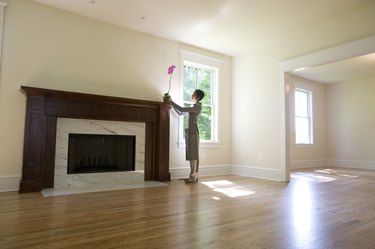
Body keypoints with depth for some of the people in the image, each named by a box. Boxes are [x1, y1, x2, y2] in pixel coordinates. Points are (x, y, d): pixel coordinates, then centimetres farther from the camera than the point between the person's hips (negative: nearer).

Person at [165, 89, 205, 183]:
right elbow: (180, 113, 22)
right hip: (190, 131, 10)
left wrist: (171, 102, -7)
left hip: (192, 131, -10)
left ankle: (193, 177, -6)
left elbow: (182, 109, -17)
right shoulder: (193, 107, 20)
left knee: (193, 154, -9)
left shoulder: (197, 107, -9)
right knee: (193, 154, 8)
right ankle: (195, 176, 12)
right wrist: (172, 104, 15)